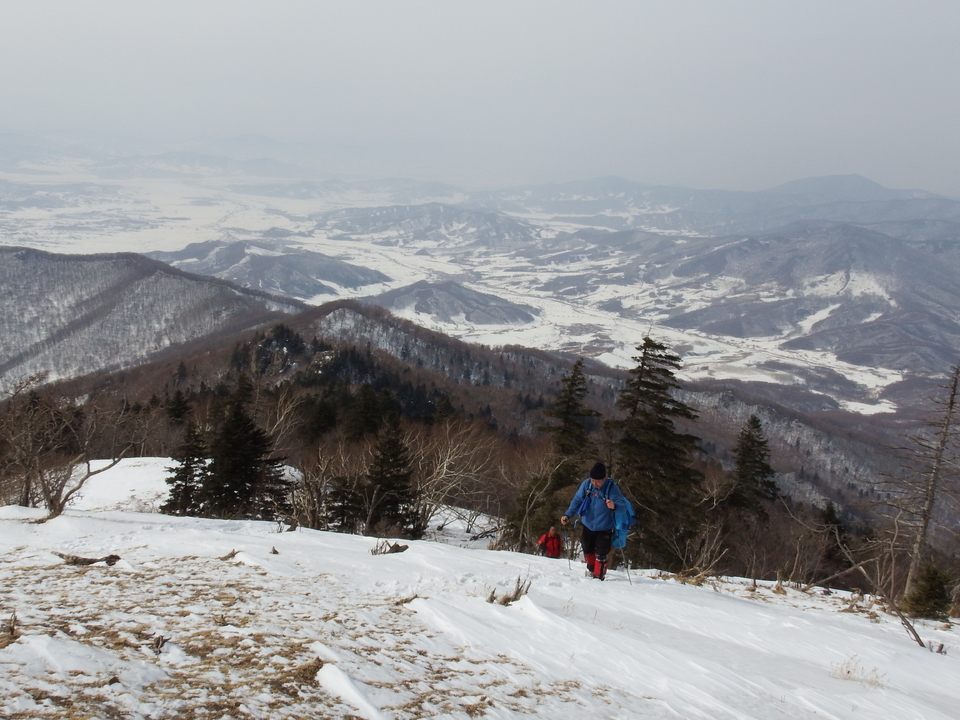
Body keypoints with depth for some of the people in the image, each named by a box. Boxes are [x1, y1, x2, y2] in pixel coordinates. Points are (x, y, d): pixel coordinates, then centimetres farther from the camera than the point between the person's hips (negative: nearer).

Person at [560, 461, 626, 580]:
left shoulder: (612, 488, -24)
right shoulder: (586, 484, -14)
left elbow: (622, 505, -30)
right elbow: (577, 501, -7)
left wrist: (614, 506, -54)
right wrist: (568, 515, -19)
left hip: (604, 529, -4)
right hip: (588, 526, 4)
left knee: (600, 555, -4)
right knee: (587, 550, 22)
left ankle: (599, 576, 14)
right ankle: (591, 568, 49)